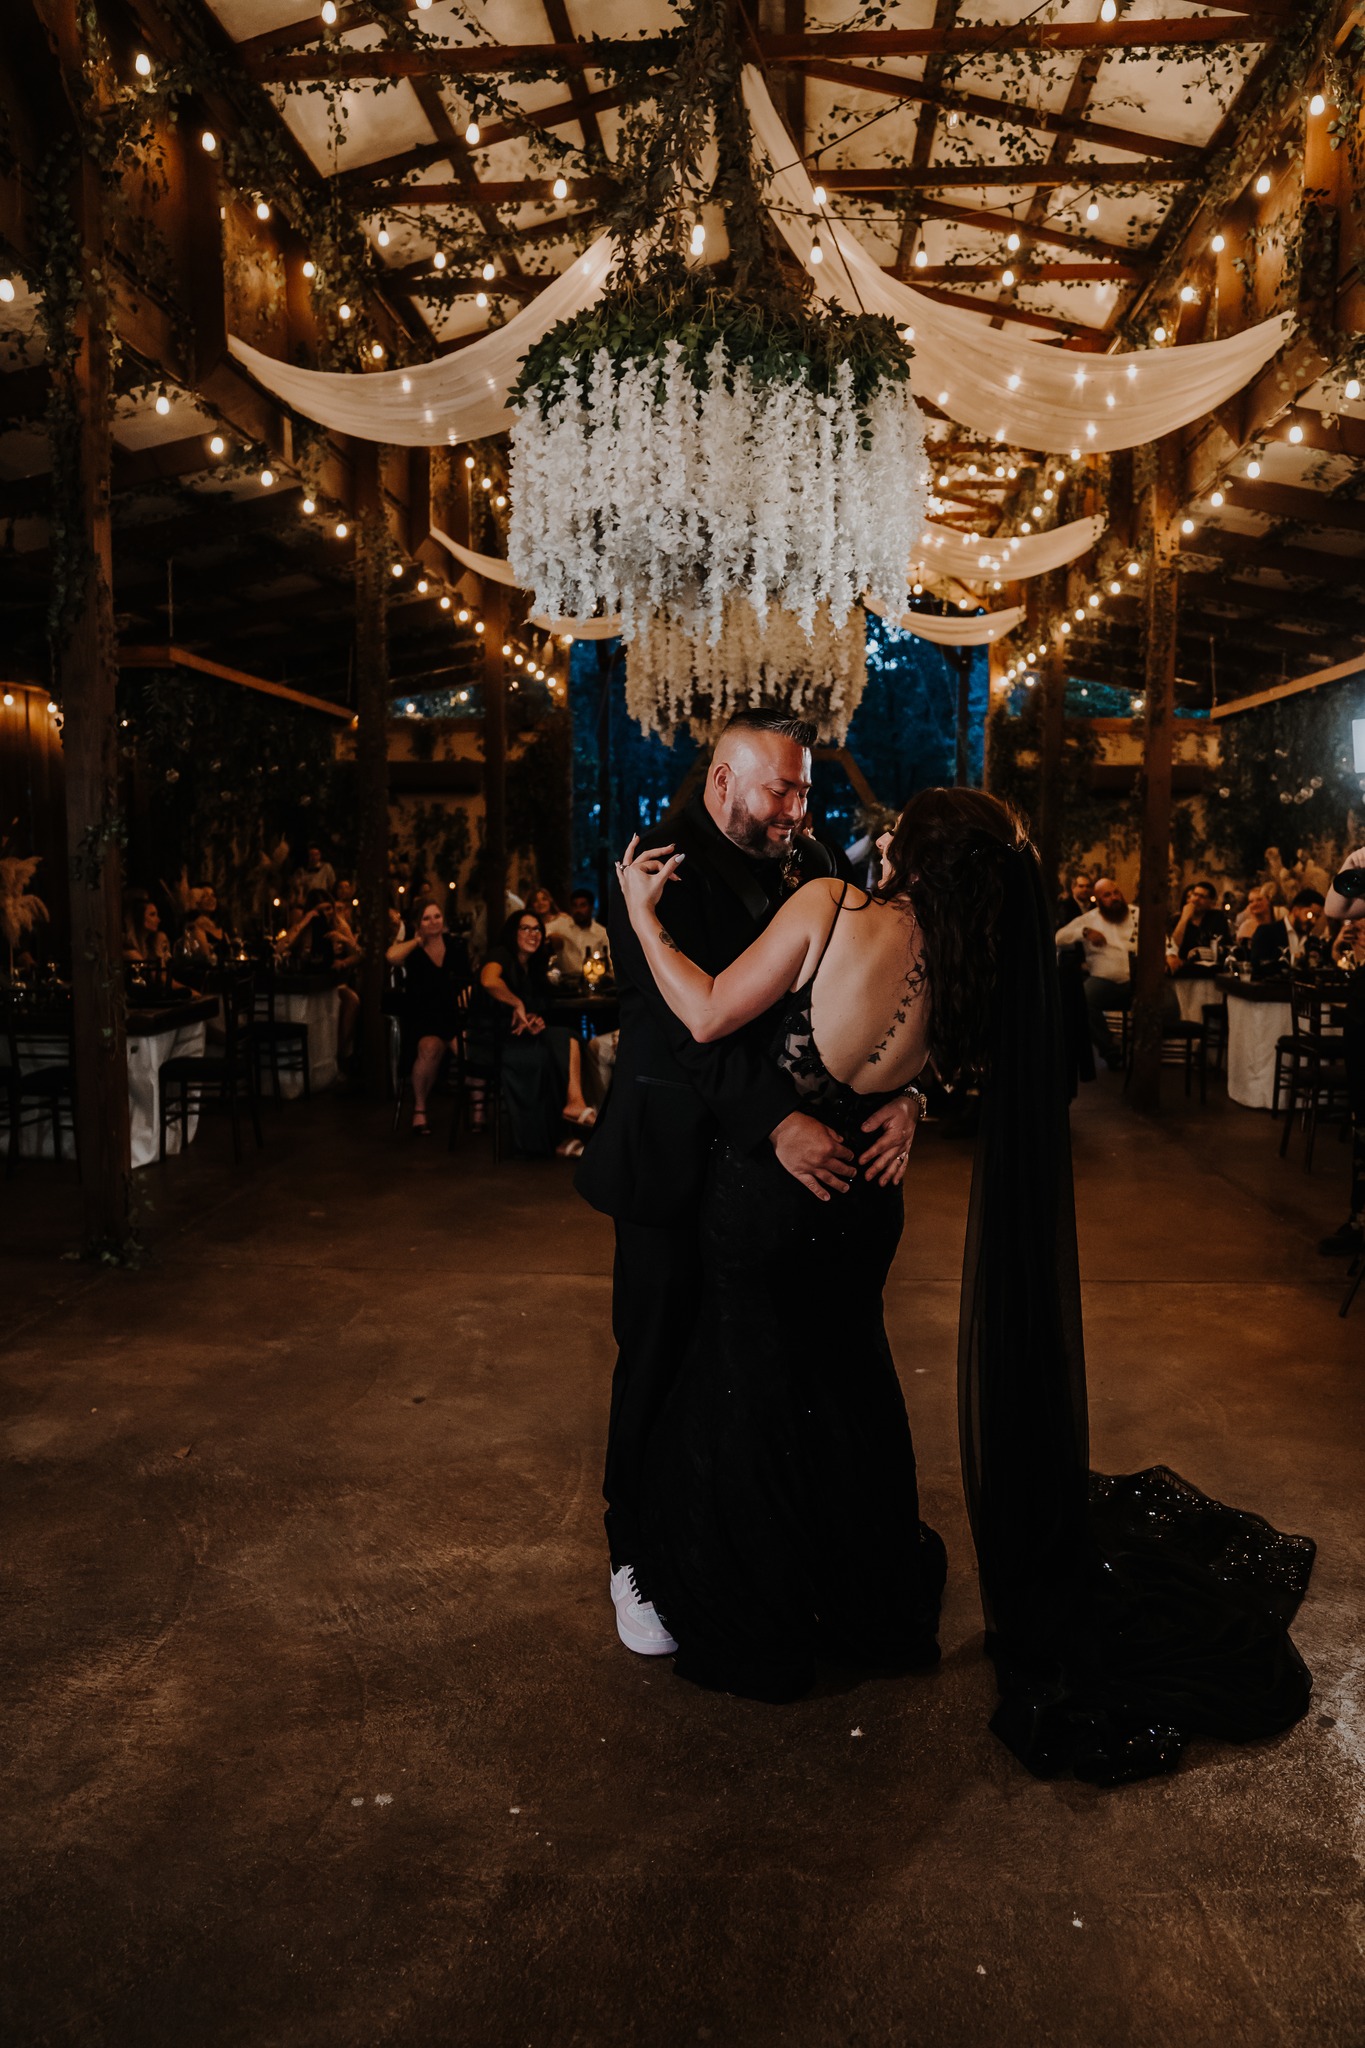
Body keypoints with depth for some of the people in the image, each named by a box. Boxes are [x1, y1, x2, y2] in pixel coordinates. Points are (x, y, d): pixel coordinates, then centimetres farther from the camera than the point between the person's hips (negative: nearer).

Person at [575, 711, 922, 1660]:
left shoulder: (812, 867, 6)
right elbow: (691, 1018, -24)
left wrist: (899, 1093, -18)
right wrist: (778, 1120, -34)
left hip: (796, 1154, 5)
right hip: (681, 1161, -5)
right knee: (662, 1364, 7)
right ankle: (639, 1558, 27)